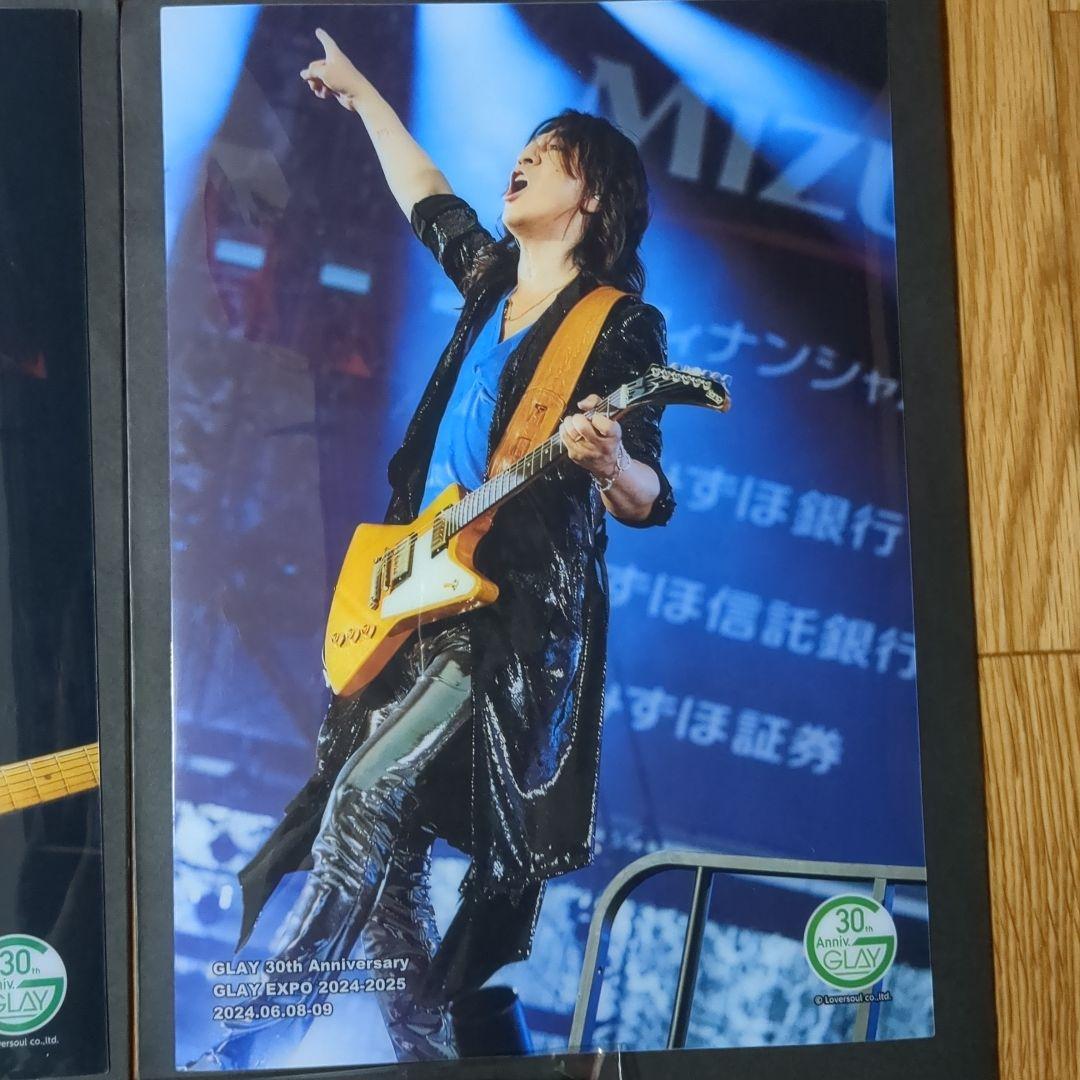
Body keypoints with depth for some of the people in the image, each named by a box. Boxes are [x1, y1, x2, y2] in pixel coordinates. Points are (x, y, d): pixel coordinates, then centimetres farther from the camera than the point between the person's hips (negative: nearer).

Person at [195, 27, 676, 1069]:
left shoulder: (621, 325, -5)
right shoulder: (491, 277, 15)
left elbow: (646, 501, -8)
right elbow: (424, 193, 34)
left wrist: (609, 463, -31)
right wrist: (357, 91, 43)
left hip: (518, 614, -8)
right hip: (417, 596, 8)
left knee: (365, 794, -18)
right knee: (391, 837, 6)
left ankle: (254, 1047, -13)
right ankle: (420, 1043, 17)